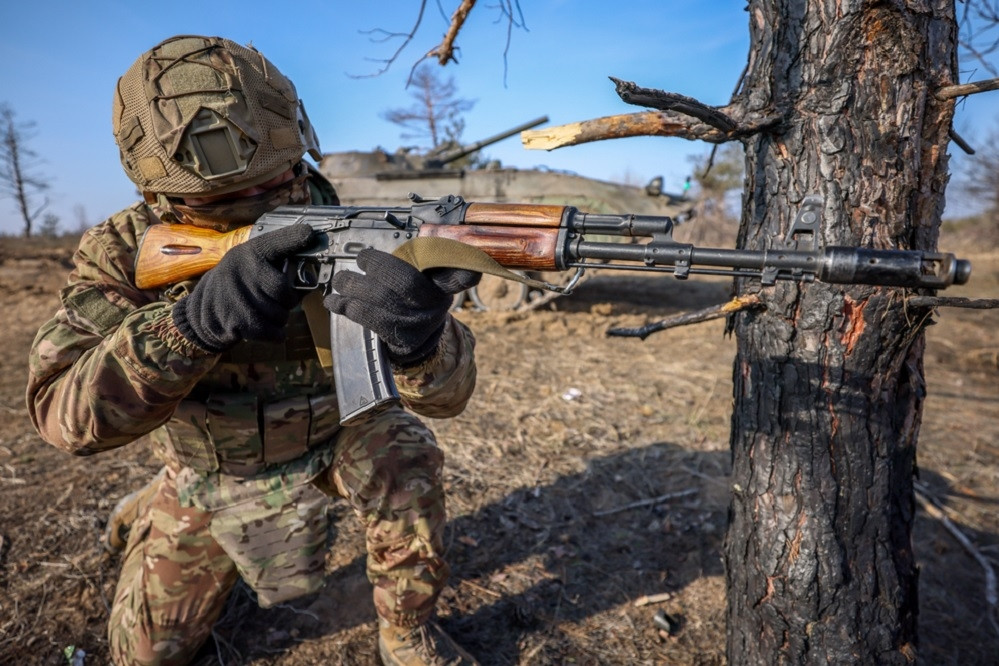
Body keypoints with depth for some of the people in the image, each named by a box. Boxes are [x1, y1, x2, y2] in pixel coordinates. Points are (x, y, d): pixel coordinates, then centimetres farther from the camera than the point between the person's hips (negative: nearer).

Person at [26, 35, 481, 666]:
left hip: (330, 438, -1)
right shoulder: (123, 252, -21)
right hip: (208, 472, 2)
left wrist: (419, 336, -57)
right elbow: (66, 413, -32)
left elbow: (445, 394, -32)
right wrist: (195, 321, -51)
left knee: (402, 450, -29)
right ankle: (146, 521, 40)